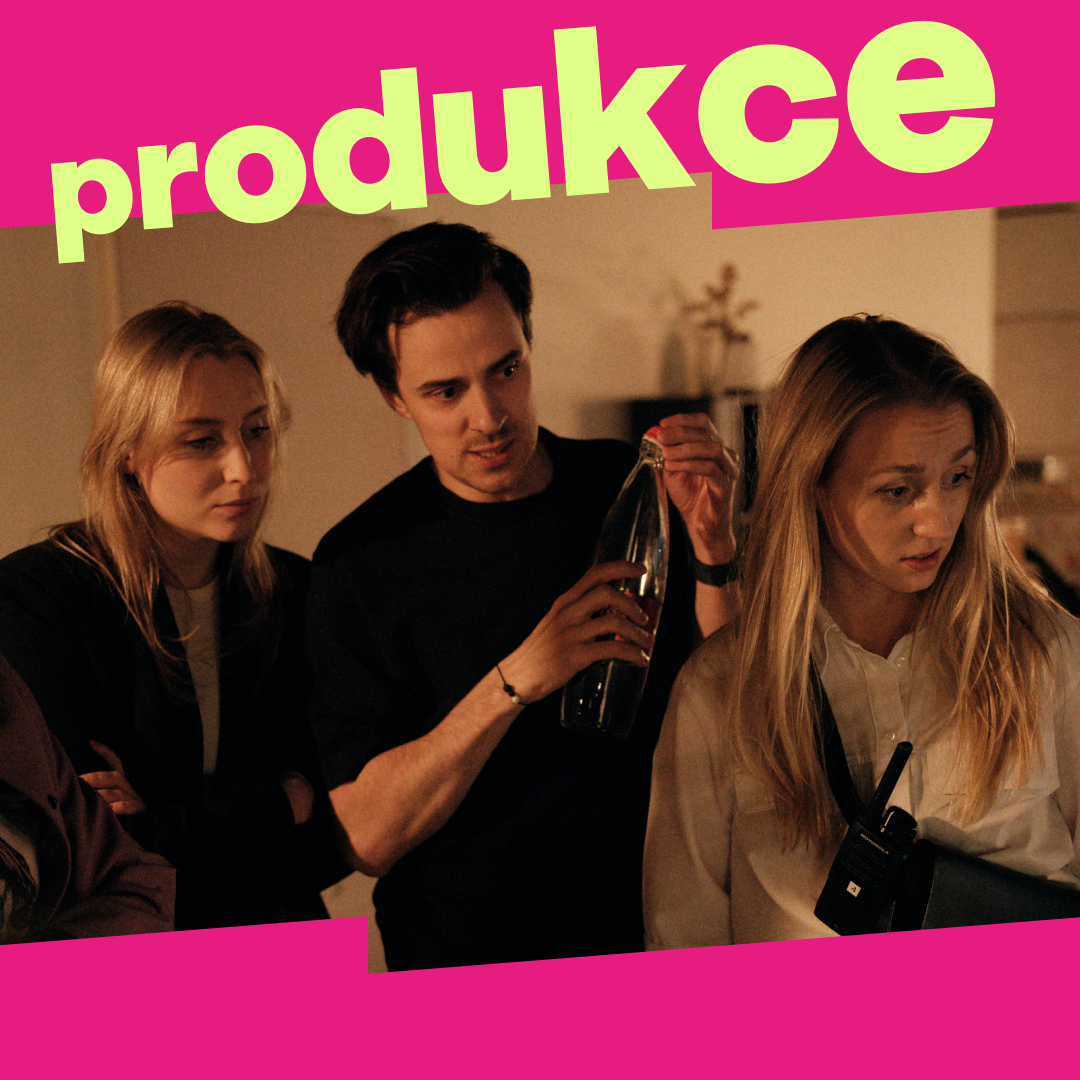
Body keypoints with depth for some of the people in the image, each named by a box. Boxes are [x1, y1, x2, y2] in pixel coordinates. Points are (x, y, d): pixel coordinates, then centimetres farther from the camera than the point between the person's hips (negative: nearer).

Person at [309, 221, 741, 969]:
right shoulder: (361, 563, -4)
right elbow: (365, 838, -9)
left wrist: (714, 549, -12)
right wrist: (514, 682, -20)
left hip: (663, 932, 3)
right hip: (466, 956, -2)